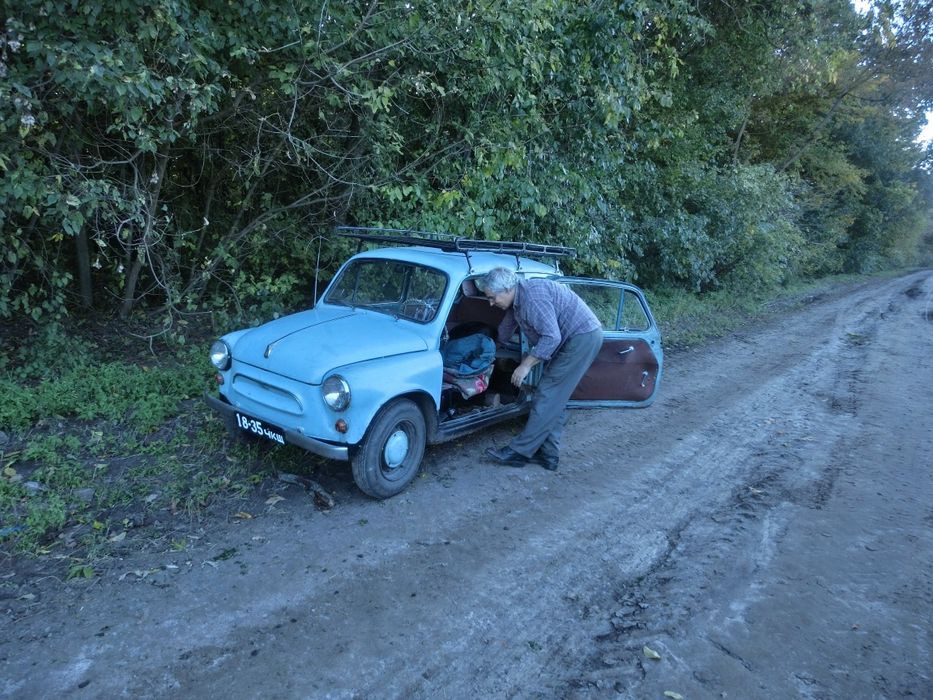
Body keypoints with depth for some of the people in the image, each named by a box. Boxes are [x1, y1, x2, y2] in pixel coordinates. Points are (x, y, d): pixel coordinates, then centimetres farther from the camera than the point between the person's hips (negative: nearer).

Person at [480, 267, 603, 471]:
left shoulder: (532, 296, -22)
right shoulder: (517, 300, 10)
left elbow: (551, 337, -27)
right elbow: (505, 330, 28)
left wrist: (526, 365, -21)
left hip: (582, 337, -10)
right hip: (579, 339, 10)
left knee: (547, 397, -9)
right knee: (555, 399, 10)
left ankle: (519, 451, -4)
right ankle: (548, 454, 15)